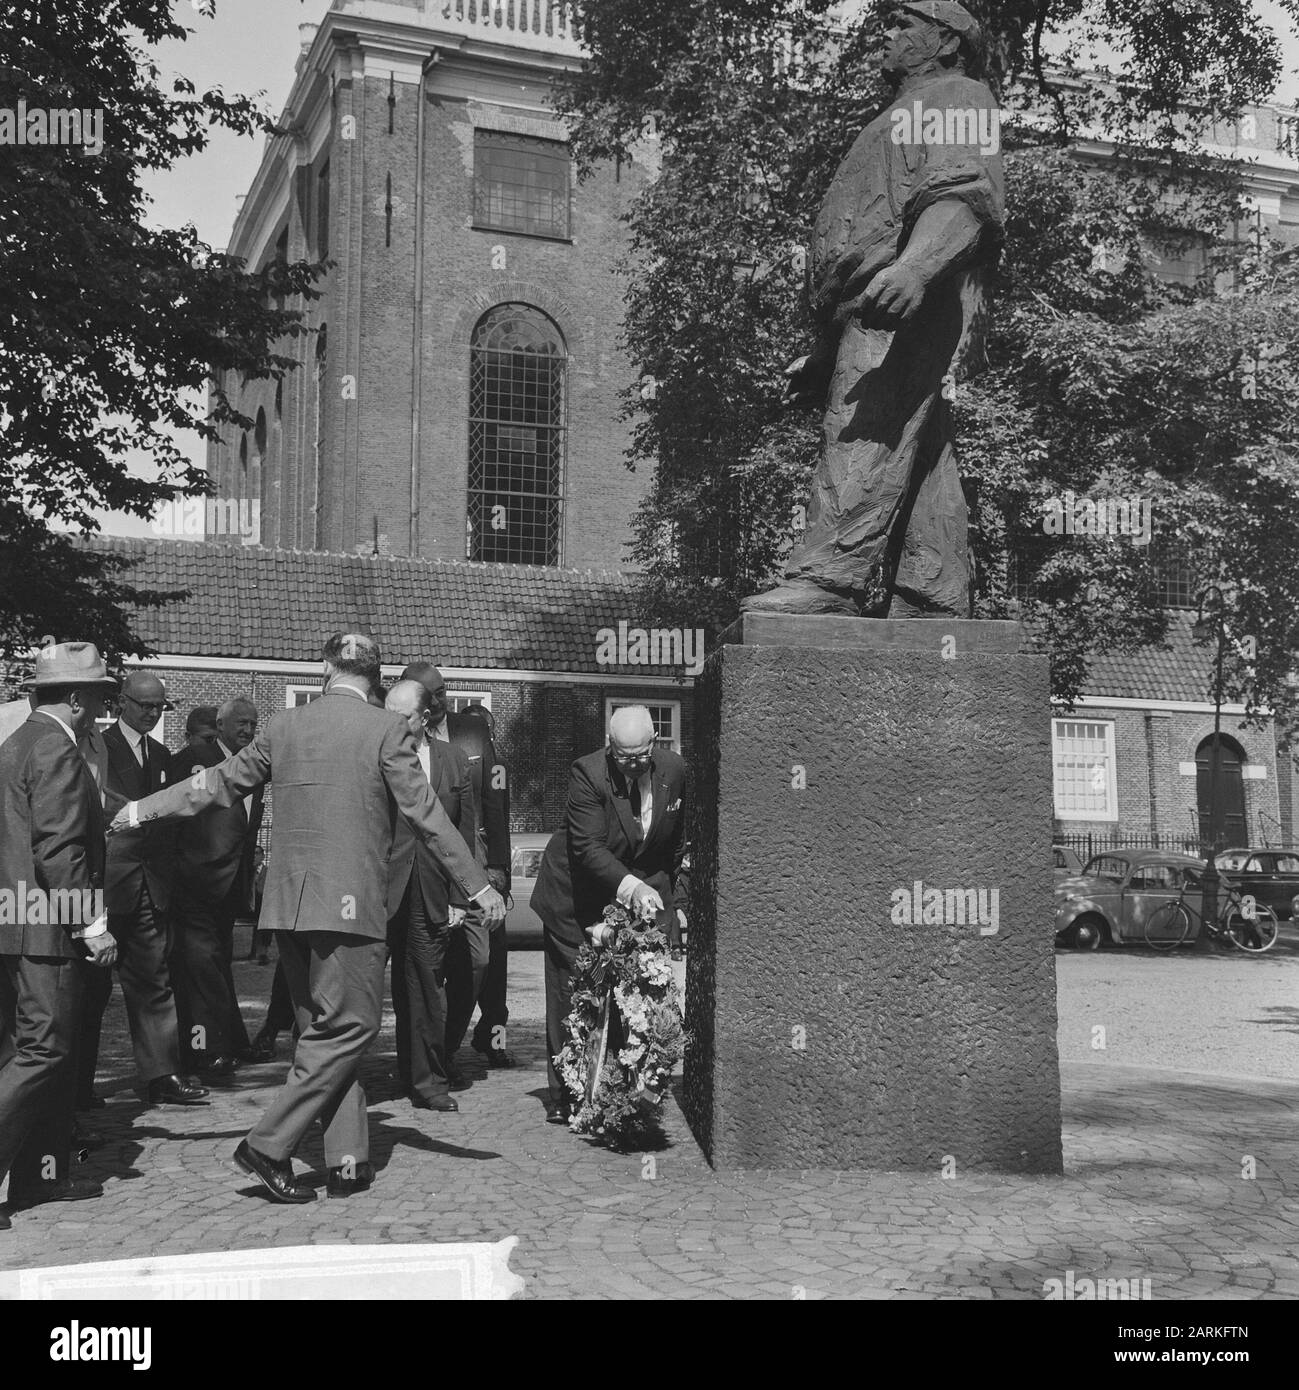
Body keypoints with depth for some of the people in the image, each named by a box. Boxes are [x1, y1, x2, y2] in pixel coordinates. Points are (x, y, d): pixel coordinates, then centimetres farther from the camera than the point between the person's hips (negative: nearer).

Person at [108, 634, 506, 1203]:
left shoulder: (281, 727, 7)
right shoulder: (386, 730, -6)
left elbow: (219, 782, 15)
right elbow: (426, 815, -7)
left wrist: (140, 810, 29)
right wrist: (477, 886, 0)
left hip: (288, 901, 6)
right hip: (351, 901, -6)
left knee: (326, 1029, 13)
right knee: (351, 1026, 3)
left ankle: (348, 1159, 14)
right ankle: (269, 1145, -1)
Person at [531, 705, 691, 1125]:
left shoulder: (675, 770, -7)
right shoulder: (588, 773, -21)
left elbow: (682, 838, 9)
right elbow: (588, 848, -25)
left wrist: (680, 893, 6)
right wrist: (631, 886, -37)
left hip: (642, 892, 3)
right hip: (578, 902, -3)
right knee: (570, 997, 1)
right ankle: (563, 1096, 11)